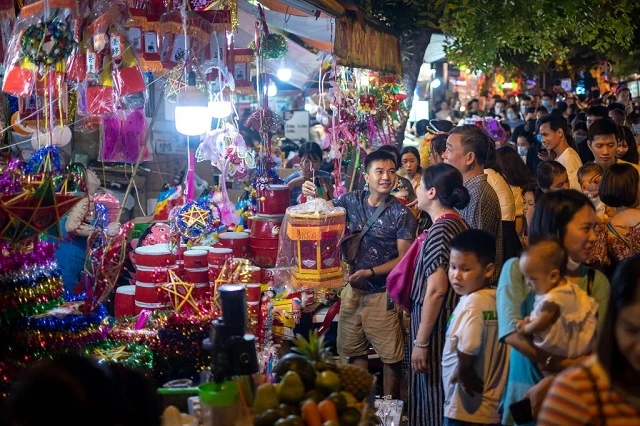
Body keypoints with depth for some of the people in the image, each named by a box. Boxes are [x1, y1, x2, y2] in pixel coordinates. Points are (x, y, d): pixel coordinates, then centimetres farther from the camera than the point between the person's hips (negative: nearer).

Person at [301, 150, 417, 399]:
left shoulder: (401, 213, -13)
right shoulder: (353, 200, 0)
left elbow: (404, 258, -12)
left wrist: (370, 272, -23)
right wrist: (312, 195, -12)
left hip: (382, 293, -5)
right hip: (352, 288, 5)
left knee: (390, 356, 4)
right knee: (355, 352, 16)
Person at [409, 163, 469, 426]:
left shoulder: (440, 229, -17)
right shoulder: (457, 223, 9)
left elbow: (436, 290, -22)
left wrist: (421, 341, -19)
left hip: (436, 324, -9)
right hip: (449, 321, 9)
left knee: (433, 398, 0)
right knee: (442, 398, 16)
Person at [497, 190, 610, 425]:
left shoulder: (597, 282, -1)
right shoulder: (517, 269, -7)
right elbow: (512, 333, -19)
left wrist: (550, 384, -23)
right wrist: (569, 365, -22)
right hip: (524, 399, -2)